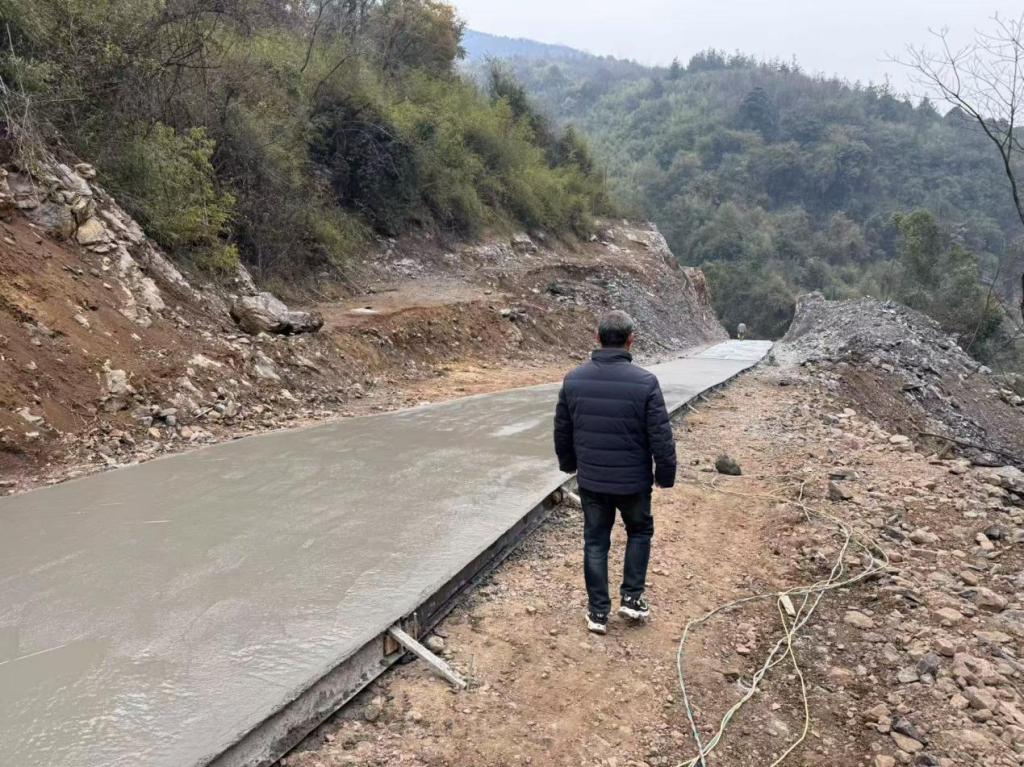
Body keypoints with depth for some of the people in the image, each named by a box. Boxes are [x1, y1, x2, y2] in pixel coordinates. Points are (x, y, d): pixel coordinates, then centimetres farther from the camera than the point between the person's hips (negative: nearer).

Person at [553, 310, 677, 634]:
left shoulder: (573, 380, -5)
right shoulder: (645, 382, -18)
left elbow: (562, 431, 6)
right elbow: (661, 437, -13)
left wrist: (568, 464, 22)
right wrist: (665, 474, 2)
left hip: (590, 480, 2)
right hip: (633, 480, -2)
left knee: (595, 542, 15)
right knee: (640, 532, 23)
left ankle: (598, 612, 20)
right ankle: (632, 598, 22)